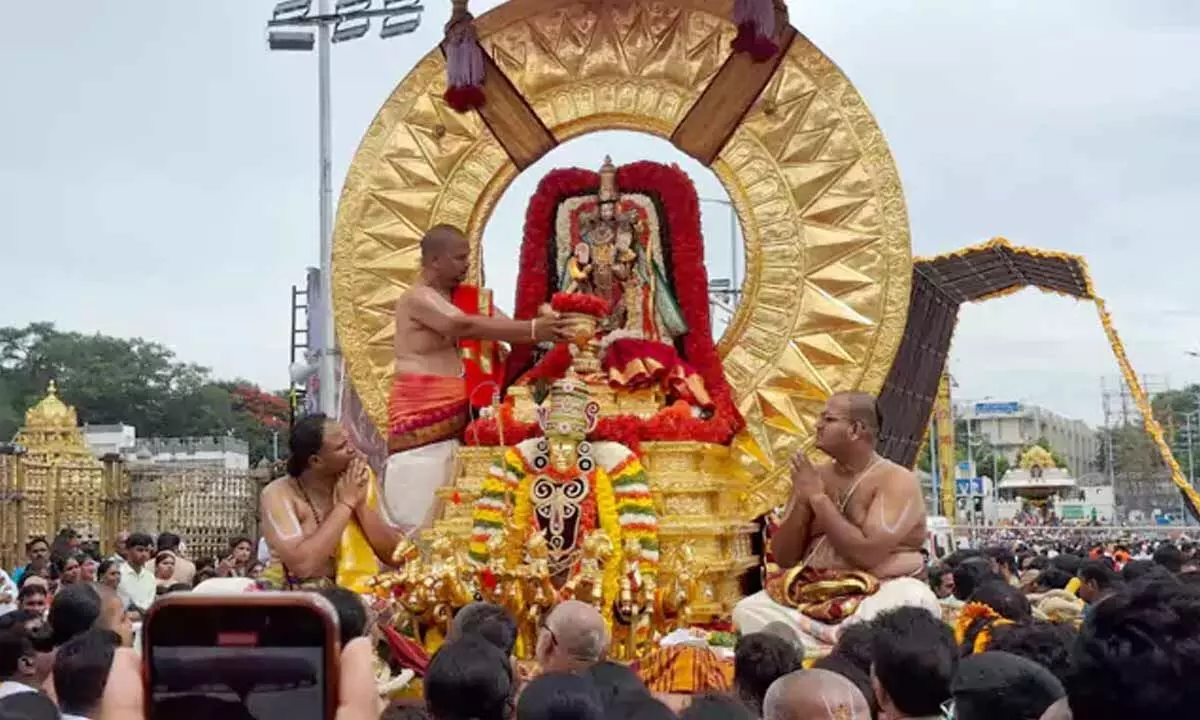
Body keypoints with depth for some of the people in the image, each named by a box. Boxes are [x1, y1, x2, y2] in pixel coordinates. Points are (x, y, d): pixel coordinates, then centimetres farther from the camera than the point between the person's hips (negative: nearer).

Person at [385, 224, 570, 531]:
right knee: (420, 511, -6)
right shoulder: (417, 299, -11)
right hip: (421, 417, -7)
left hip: (457, 414, 7)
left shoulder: (467, 297, 14)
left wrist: (544, 328, -12)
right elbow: (467, 326, -24)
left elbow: (504, 326, 6)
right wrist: (534, 329, -27)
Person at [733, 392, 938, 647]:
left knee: (915, 601, -36)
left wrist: (818, 498, -16)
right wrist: (802, 502, -9)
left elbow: (868, 554, -22)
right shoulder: (815, 476, 7)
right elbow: (784, 559, 6)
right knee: (747, 611, -18)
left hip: (880, 593, -4)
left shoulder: (896, 480, -8)